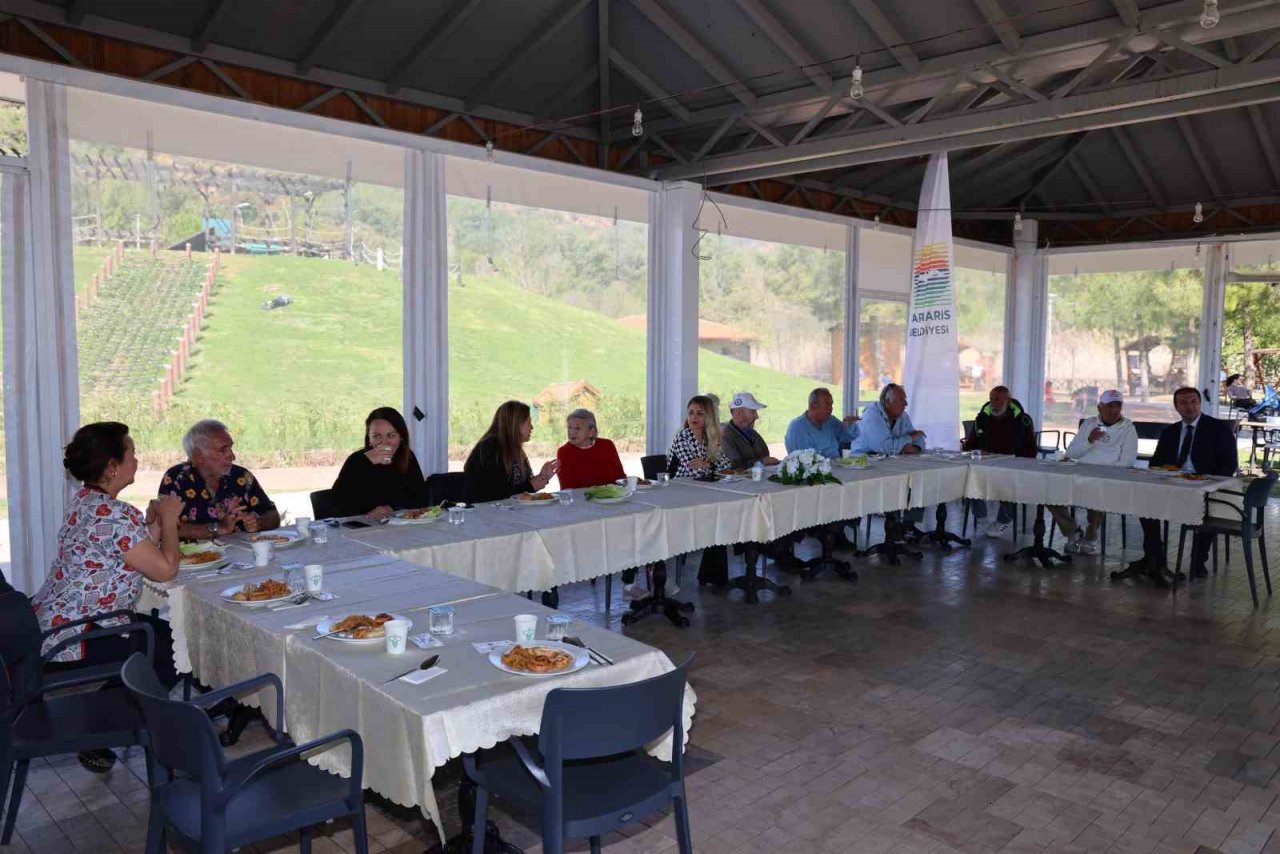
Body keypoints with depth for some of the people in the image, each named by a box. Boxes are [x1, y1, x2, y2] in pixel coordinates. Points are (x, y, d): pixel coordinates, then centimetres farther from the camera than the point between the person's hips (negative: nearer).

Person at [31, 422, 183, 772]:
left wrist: (154, 522, 0)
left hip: (53, 625, 10)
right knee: (176, 645, 5)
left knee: (162, 630, 20)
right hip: (72, 641, -10)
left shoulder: (83, 501, 8)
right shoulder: (113, 515, -24)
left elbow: (138, 554, 14)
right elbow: (165, 569, -19)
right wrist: (169, 518, -7)